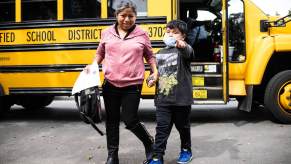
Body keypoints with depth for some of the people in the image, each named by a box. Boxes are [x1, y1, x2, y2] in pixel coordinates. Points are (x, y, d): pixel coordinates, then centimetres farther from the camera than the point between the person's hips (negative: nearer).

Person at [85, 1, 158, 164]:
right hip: (110, 84, 3)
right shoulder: (107, 33, 5)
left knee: (130, 120, -2)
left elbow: (150, 55, 11)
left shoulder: (142, 34, 1)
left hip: (133, 85, -3)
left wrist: (155, 71, -2)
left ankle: (149, 142, 27)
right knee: (112, 120, 11)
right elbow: (100, 53, 18)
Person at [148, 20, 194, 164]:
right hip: (163, 99, 4)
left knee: (183, 126, 14)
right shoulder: (160, 53, 11)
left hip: (181, 98, -3)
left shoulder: (183, 50, -6)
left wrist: (183, 45, -55)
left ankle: (186, 150, 34)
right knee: (162, 128, 3)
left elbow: (188, 52, -32)